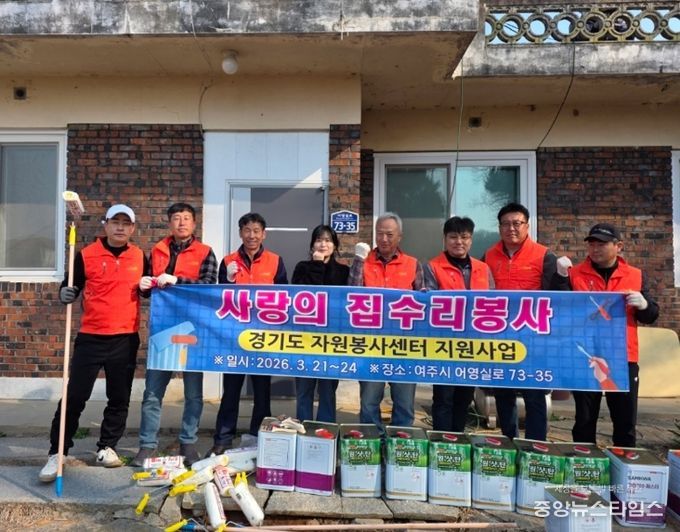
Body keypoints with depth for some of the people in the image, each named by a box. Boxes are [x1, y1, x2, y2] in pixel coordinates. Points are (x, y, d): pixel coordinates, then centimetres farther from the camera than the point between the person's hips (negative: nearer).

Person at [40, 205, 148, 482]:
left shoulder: (140, 257, 7)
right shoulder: (86, 255, -2)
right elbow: (71, 286, 3)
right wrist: (65, 293, -19)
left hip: (126, 339, 3)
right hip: (91, 337, -2)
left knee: (119, 398, 10)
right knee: (74, 396, -1)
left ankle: (106, 447, 26)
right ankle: (57, 453, 13)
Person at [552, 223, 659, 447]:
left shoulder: (636, 276, 8)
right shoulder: (574, 274, 2)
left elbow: (651, 316, 8)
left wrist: (643, 305, -14)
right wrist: (561, 276, -17)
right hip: (584, 358, -1)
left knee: (625, 421, 10)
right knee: (585, 419, 8)